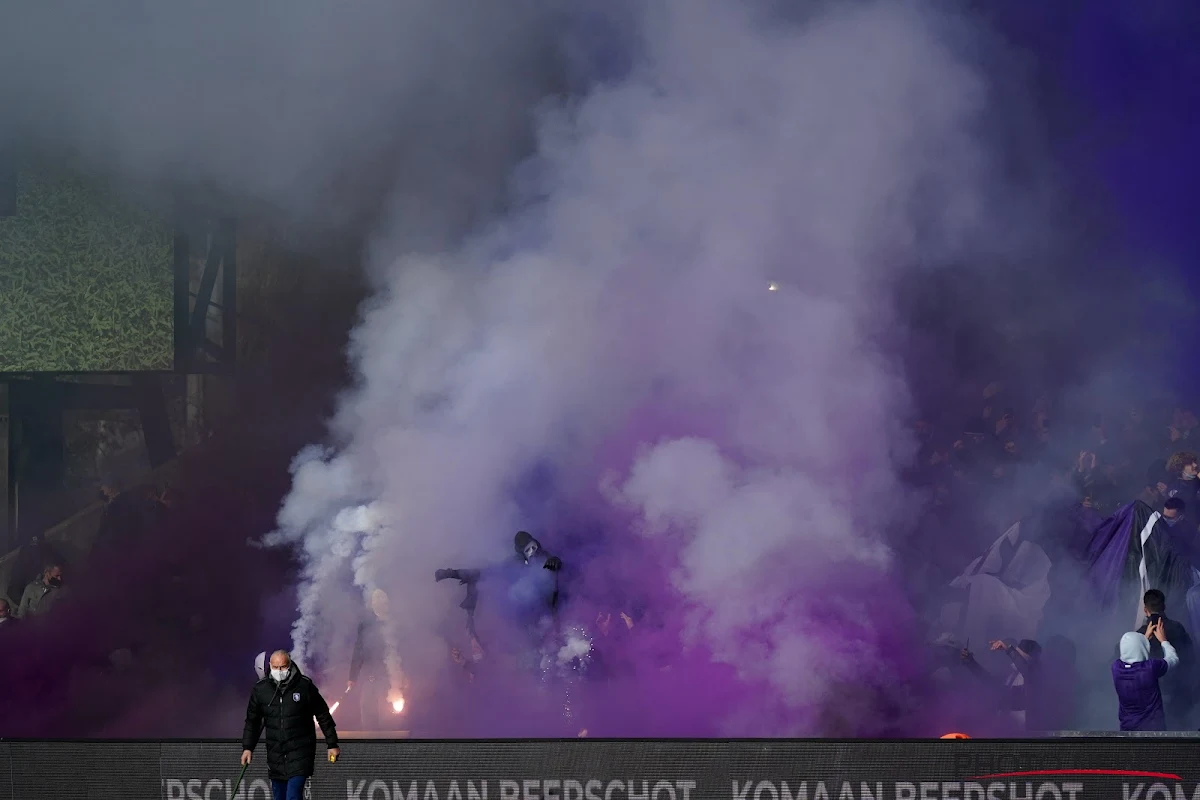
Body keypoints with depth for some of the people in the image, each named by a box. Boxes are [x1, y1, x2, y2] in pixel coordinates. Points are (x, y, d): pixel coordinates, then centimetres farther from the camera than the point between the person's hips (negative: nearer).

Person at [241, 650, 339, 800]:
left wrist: (332, 745, 3)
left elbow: (323, 717, 2)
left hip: (300, 753, -4)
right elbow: (252, 721, 13)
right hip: (275, 753, 4)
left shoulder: (305, 686, -6)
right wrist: (247, 747, 6)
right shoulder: (260, 689, 2)